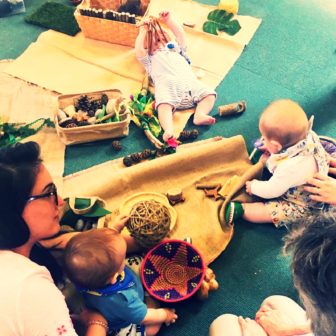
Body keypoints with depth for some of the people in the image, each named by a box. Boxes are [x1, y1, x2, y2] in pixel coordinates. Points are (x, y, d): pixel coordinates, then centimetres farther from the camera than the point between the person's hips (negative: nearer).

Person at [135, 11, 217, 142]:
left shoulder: (175, 49, 44)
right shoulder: (150, 58, 35)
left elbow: (181, 34, 31)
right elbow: (139, 49, 17)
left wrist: (168, 20, 27)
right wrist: (143, 30, 24)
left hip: (188, 81, 4)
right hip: (166, 84, -4)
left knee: (209, 94, -17)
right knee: (164, 105, -35)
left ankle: (200, 114, -36)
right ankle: (168, 130, -55)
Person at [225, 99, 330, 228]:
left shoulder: (290, 168, -43)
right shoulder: (309, 135, -24)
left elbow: (271, 191, -24)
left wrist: (253, 187, -6)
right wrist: (270, 156, -2)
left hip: (302, 206, -8)